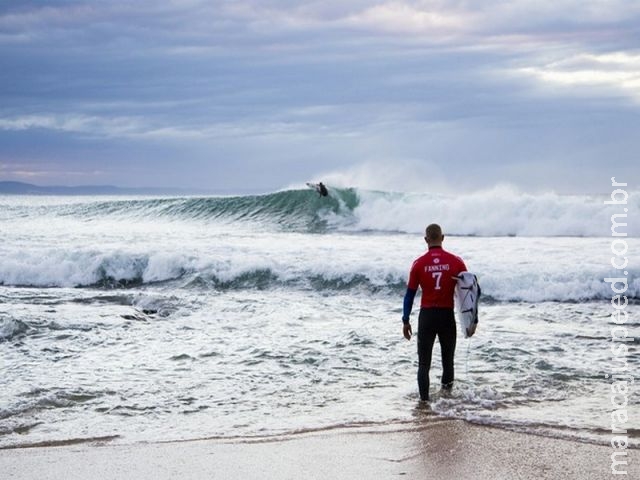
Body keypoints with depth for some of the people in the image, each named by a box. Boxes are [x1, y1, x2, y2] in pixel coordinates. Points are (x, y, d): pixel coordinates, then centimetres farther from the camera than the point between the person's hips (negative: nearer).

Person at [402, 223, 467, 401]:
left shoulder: (419, 264, -4)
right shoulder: (456, 262, -3)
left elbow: (410, 294, -2)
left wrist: (406, 321, 5)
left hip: (427, 316, -1)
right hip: (447, 316, 1)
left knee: (424, 363, 5)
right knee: (448, 360, 16)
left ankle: (424, 400, -3)